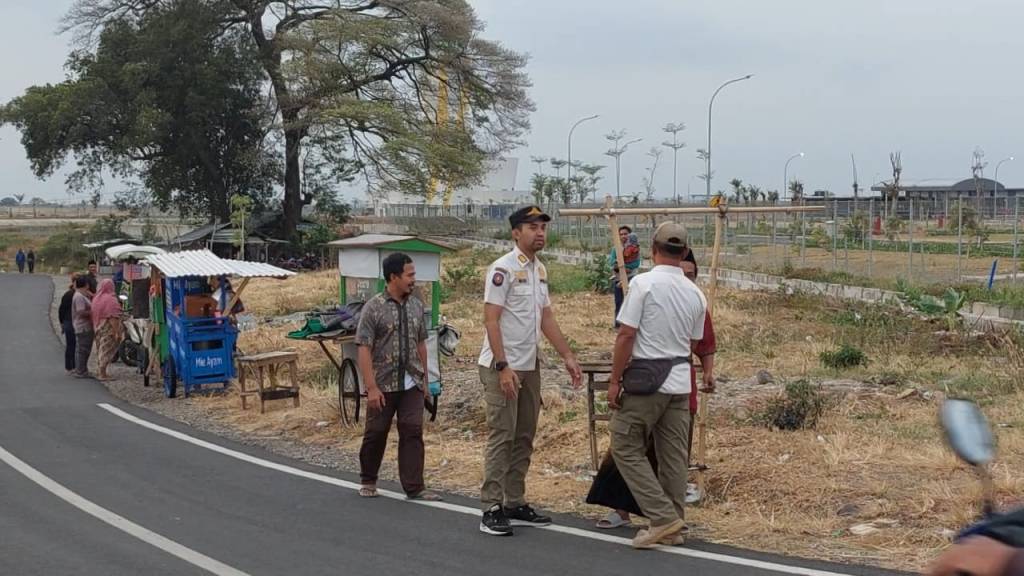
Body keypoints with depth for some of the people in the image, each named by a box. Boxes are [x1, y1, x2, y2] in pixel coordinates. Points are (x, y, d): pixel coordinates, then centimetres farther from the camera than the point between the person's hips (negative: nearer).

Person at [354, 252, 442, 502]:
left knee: (413, 432, -2)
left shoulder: (416, 305, 6)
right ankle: (368, 481, 28)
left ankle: (414, 487, 2)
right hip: (384, 384, -4)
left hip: (412, 383, 4)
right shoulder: (374, 308, -10)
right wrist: (371, 387, -16)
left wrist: (424, 379, 13)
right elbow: (364, 349, -12)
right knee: (376, 432, 9)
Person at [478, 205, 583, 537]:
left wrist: (568, 357, 13)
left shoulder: (540, 270, 13)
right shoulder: (503, 269, -14)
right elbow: (491, 320, -18)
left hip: (530, 367, 9)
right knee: (501, 436, -8)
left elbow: (547, 318, 18)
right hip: (502, 368, -9)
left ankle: (515, 504, 19)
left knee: (524, 437, 11)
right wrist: (503, 366, -24)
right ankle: (491, 509, -3)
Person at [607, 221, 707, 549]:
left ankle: (662, 517, -5)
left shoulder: (644, 283, -12)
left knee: (626, 449, 3)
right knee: (673, 455, 11)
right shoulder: (695, 294, 5)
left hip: (646, 380, -6)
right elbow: (694, 342, 12)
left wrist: (615, 380, -8)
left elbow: (626, 335, -13)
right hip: (680, 382, 6)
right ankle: (673, 528, 16)